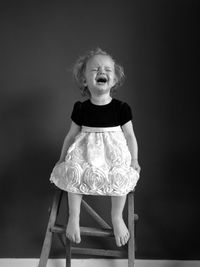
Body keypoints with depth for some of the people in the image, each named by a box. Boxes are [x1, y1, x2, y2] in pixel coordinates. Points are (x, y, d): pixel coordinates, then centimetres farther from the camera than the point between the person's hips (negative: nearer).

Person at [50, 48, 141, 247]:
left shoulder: (121, 108, -6)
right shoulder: (80, 109, -4)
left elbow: (129, 135, 4)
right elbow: (71, 135, 8)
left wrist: (134, 160, 2)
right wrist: (63, 158, 13)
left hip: (115, 154, -1)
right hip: (85, 153, 1)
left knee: (121, 178, -22)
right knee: (73, 176, -20)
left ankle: (117, 217, 6)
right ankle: (73, 217, 6)